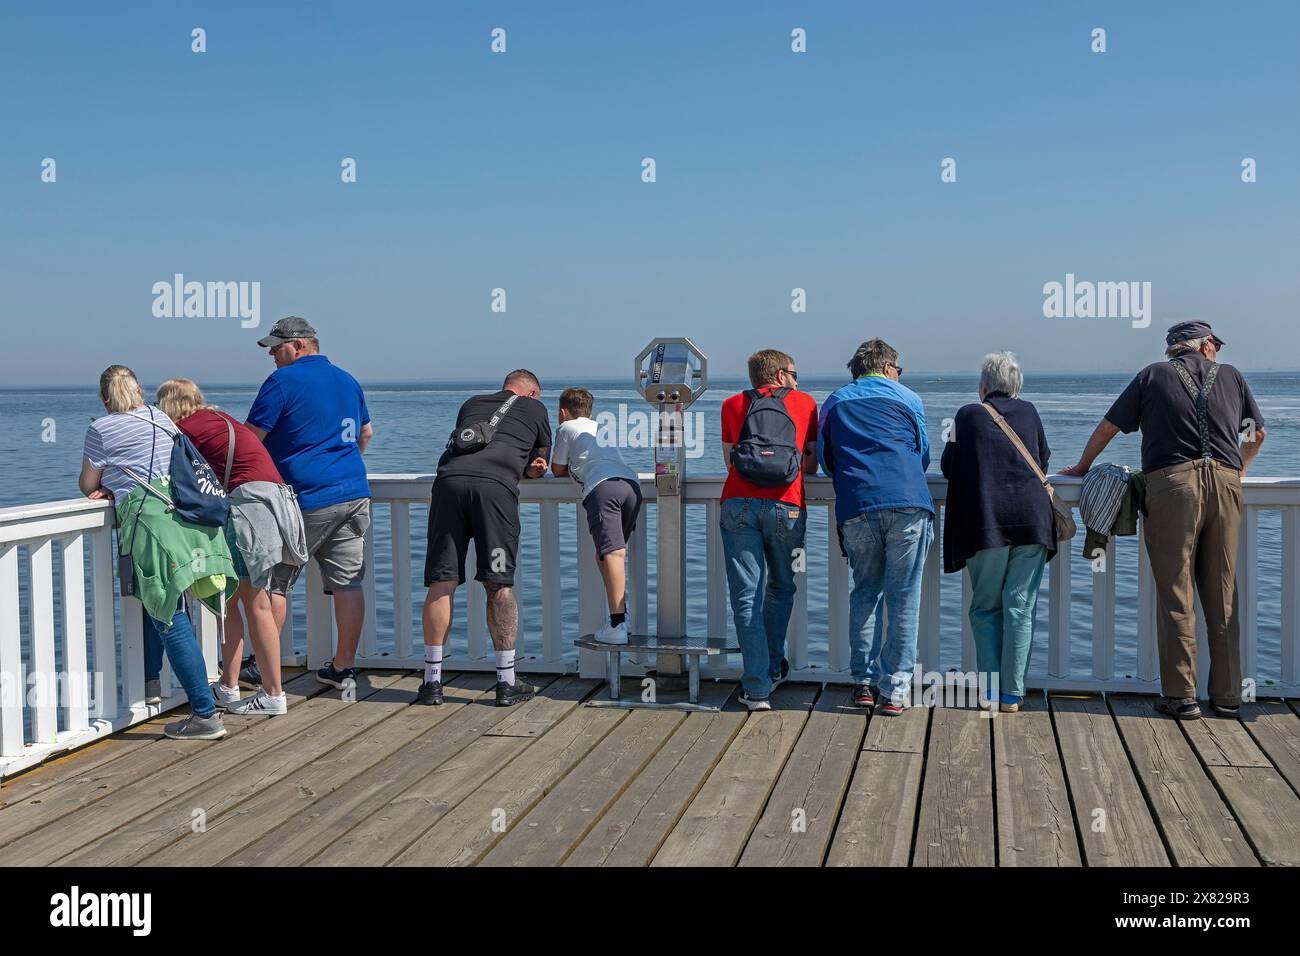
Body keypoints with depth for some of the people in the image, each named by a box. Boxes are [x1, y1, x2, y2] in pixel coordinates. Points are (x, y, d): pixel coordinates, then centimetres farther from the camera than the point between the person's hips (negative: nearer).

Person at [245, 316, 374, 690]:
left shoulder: (283, 380, -6)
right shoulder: (347, 380, 16)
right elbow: (366, 433, 30)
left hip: (306, 501, -7)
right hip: (354, 495, 7)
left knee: (273, 585, 5)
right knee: (348, 583, 6)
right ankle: (344, 667, 11)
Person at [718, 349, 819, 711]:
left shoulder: (733, 404, 20)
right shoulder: (805, 402, 18)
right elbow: (812, 465, 18)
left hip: (738, 504, 0)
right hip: (786, 506, 0)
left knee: (746, 597, 1)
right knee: (780, 589, 20)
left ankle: (757, 688, -3)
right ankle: (772, 669, 32)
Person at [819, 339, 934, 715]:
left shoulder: (834, 402, 20)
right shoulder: (907, 398, 16)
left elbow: (825, 461, 23)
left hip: (855, 508, 2)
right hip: (908, 504, -2)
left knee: (864, 592, 14)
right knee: (903, 596, 1)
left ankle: (863, 681, 12)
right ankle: (895, 690, 0)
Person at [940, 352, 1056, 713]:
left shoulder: (968, 415, 7)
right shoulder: (1028, 411, 13)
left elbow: (948, 466, 13)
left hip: (985, 522, -1)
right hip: (1032, 519, 2)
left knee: (985, 608, 9)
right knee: (1020, 608, 3)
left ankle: (990, 692, 6)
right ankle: (1012, 695, 4)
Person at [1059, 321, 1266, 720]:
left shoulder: (1153, 376, 13)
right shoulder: (1230, 375, 19)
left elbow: (1108, 427, 15)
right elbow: (1257, 433, 29)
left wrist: (1081, 467, 30)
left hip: (1171, 482, -2)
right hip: (1225, 483, 3)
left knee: (1175, 593, -1)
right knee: (1222, 595, 7)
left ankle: (1181, 695, -2)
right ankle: (1227, 694, 11)